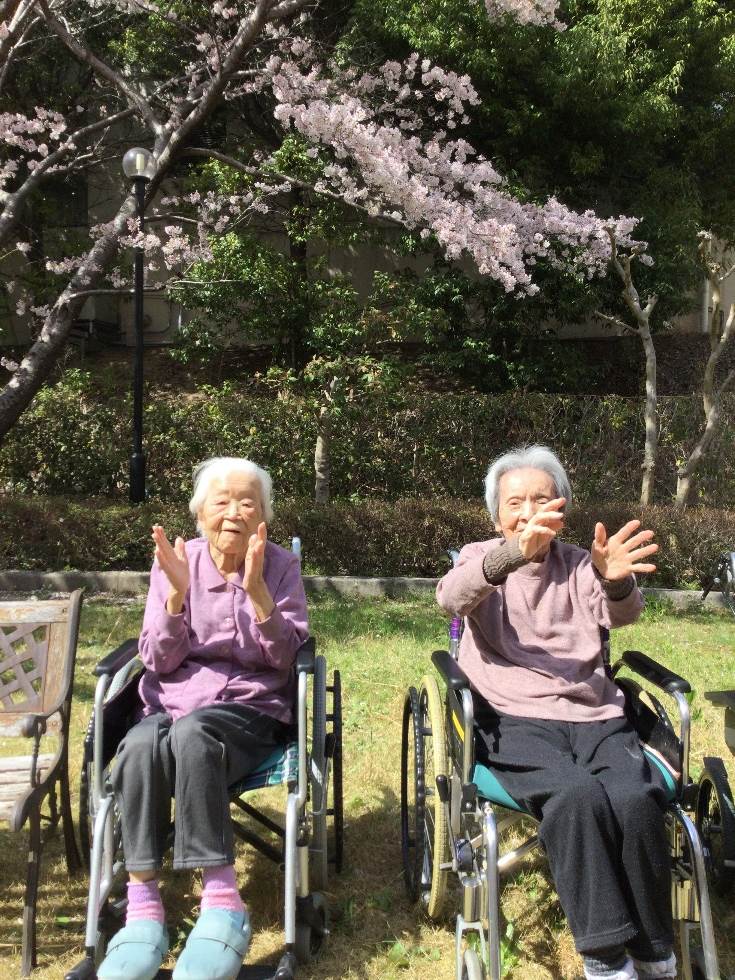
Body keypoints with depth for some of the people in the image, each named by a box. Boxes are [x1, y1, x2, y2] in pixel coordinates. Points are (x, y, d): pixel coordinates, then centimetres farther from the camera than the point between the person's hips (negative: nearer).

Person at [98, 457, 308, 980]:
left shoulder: (281, 565, 2)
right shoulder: (176, 564, 5)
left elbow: (285, 658, -6)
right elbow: (159, 661, 1)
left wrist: (256, 589, -19)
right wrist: (177, 593, -15)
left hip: (250, 707, -2)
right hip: (173, 701, 2)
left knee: (193, 733, -36)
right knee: (139, 746, -33)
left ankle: (222, 903, -31)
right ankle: (142, 907, -27)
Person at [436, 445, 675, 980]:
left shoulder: (581, 565, 15)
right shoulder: (482, 556, 8)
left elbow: (623, 615, -7)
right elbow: (451, 598, -17)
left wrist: (616, 581, -32)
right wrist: (512, 554, -38)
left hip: (596, 717, 3)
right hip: (516, 720, -2)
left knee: (636, 799, -27)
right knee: (578, 795, -31)